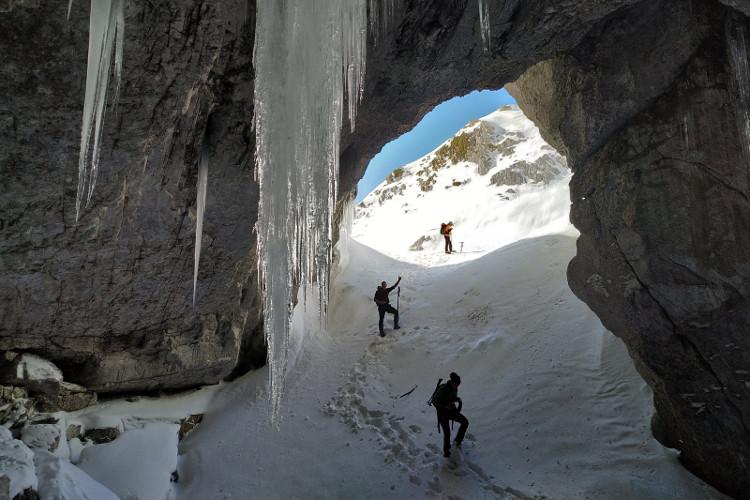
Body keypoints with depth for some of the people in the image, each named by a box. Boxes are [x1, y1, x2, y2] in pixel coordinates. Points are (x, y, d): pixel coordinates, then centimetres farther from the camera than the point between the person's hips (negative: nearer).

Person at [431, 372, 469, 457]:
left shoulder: (454, 388, -5)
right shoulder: (443, 389, -26)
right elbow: (434, 401, -20)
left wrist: (458, 399, -8)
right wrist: (445, 406, -26)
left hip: (452, 410, 6)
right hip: (443, 413, -6)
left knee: (465, 422, -6)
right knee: (447, 433, -7)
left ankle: (457, 441, 12)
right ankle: (446, 451, 19)